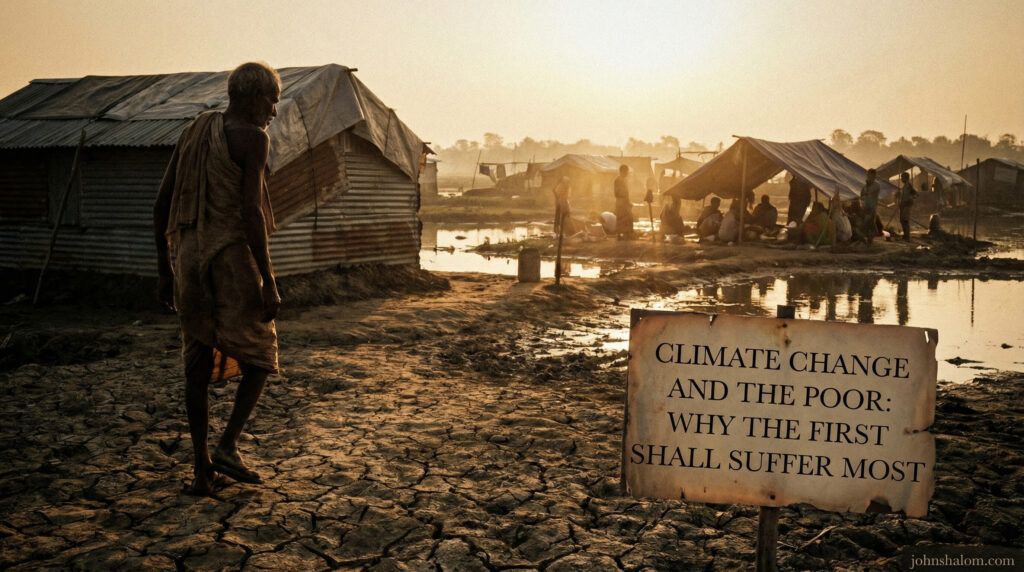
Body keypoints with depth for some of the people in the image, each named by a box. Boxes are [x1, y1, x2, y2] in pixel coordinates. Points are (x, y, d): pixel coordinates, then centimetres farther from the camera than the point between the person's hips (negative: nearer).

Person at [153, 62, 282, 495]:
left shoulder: (192, 132, 14)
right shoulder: (252, 138, -7)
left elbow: (161, 205, 14)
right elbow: (250, 212, -17)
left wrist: (164, 270, 19)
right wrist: (268, 282, -15)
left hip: (188, 257, 7)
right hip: (232, 256, -7)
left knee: (199, 363, 11)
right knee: (259, 355, 9)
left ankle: (201, 467, 14)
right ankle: (228, 446, -2)